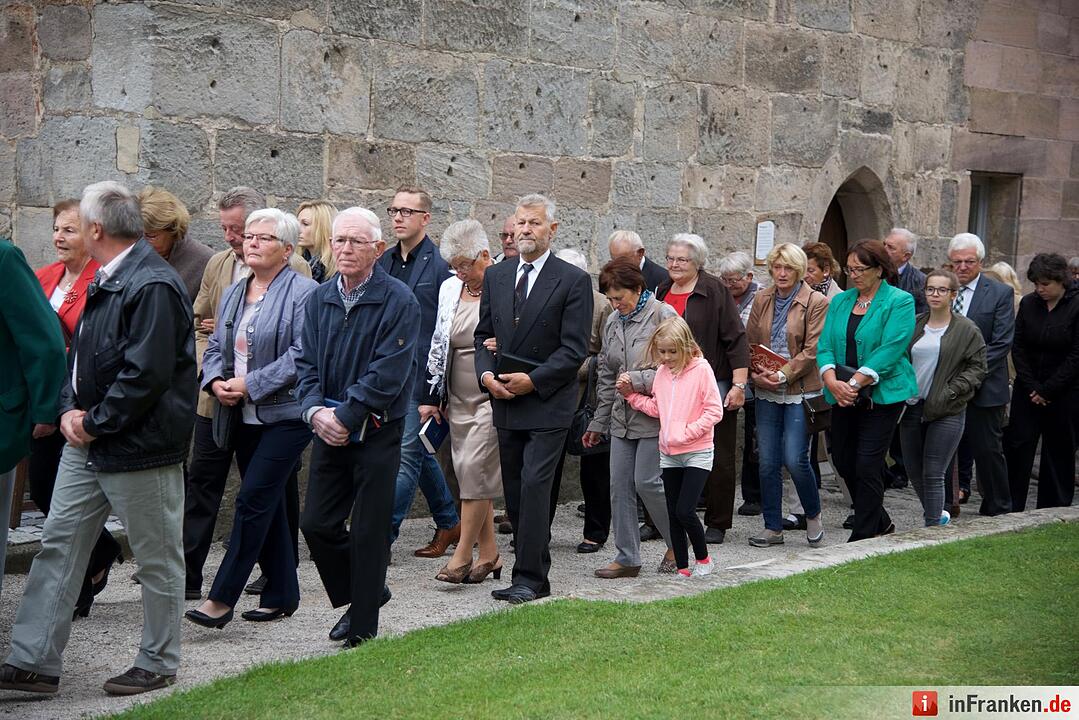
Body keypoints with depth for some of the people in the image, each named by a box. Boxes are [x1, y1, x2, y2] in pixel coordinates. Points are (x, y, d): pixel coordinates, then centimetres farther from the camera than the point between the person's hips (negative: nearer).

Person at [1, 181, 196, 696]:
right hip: (87, 443, 10)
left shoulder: (153, 286, -19)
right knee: (58, 546, 9)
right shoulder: (105, 281, 12)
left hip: (139, 448, -10)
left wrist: (96, 424, -16)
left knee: (157, 558, 6)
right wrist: (70, 409, 1)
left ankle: (158, 664, 19)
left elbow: (146, 374, -25)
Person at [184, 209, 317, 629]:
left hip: (285, 416, -8)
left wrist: (250, 385, -19)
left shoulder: (303, 292, -10)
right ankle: (282, 595, 20)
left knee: (253, 500, -11)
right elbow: (215, 348, 17)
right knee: (268, 505, 11)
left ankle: (222, 598, -9)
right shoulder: (233, 294, 15)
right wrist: (216, 382, -4)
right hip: (244, 418, 8)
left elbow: (303, 355, -19)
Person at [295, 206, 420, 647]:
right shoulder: (319, 299, 8)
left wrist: (346, 417, -17)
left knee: (368, 532, 1)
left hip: (376, 432, -5)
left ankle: (363, 627, 12)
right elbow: (307, 363, 7)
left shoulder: (398, 301, -10)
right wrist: (314, 410, -11)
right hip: (328, 429, 6)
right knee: (316, 524, 6)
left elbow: (388, 373, -16)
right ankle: (364, 594, 28)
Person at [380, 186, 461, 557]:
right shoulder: (384, 262, 12)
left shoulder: (441, 265, -8)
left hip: (421, 374, -7)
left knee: (407, 455, -6)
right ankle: (450, 523, 28)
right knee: (420, 452, 15)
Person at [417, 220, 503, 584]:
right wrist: (431, 396, 13)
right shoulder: (450, 288, 9)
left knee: (474, 468, -11)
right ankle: (489, 552, 15)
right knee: (470, 473, 7)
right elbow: (438, 345, 14)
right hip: (458, 399, 6)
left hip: (493, 396, -6)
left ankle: (462, 554, -4)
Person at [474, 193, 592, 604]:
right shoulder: (496, 277, 11)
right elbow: (484, 335, 14)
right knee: (515, 493, 9)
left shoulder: (573, 280, -6)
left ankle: (529, 578, -7)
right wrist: (486, 374, -4)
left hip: (548, 403, -6)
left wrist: (533, 380, -17)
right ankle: (536, 572, 19)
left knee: (534, 487, -11)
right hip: (505, 402, 6)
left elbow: (574, 349, -10)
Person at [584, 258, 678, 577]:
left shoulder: (663, 315, -9)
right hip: (622, 417, 7)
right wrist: (598, 422, 17)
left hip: (655, 416, -7)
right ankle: (627, 558, 11)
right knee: (620, 485, 4)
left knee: (647, 482, -8)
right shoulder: (612, 322, 12)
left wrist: (639, 380, -17)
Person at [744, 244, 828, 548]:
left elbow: (813, 349, -8)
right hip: (766, 392, 5)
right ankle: (773, 528, 13)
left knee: (795, 459, -10)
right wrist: (757, 373, -5)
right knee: (767, 462, 4)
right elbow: (750, 342, 12)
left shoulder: (816, 302, -4)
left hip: (800, 390, -4)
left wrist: (784, 374, -17)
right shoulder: (761, 300, 10)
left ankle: (813, 516, 14)